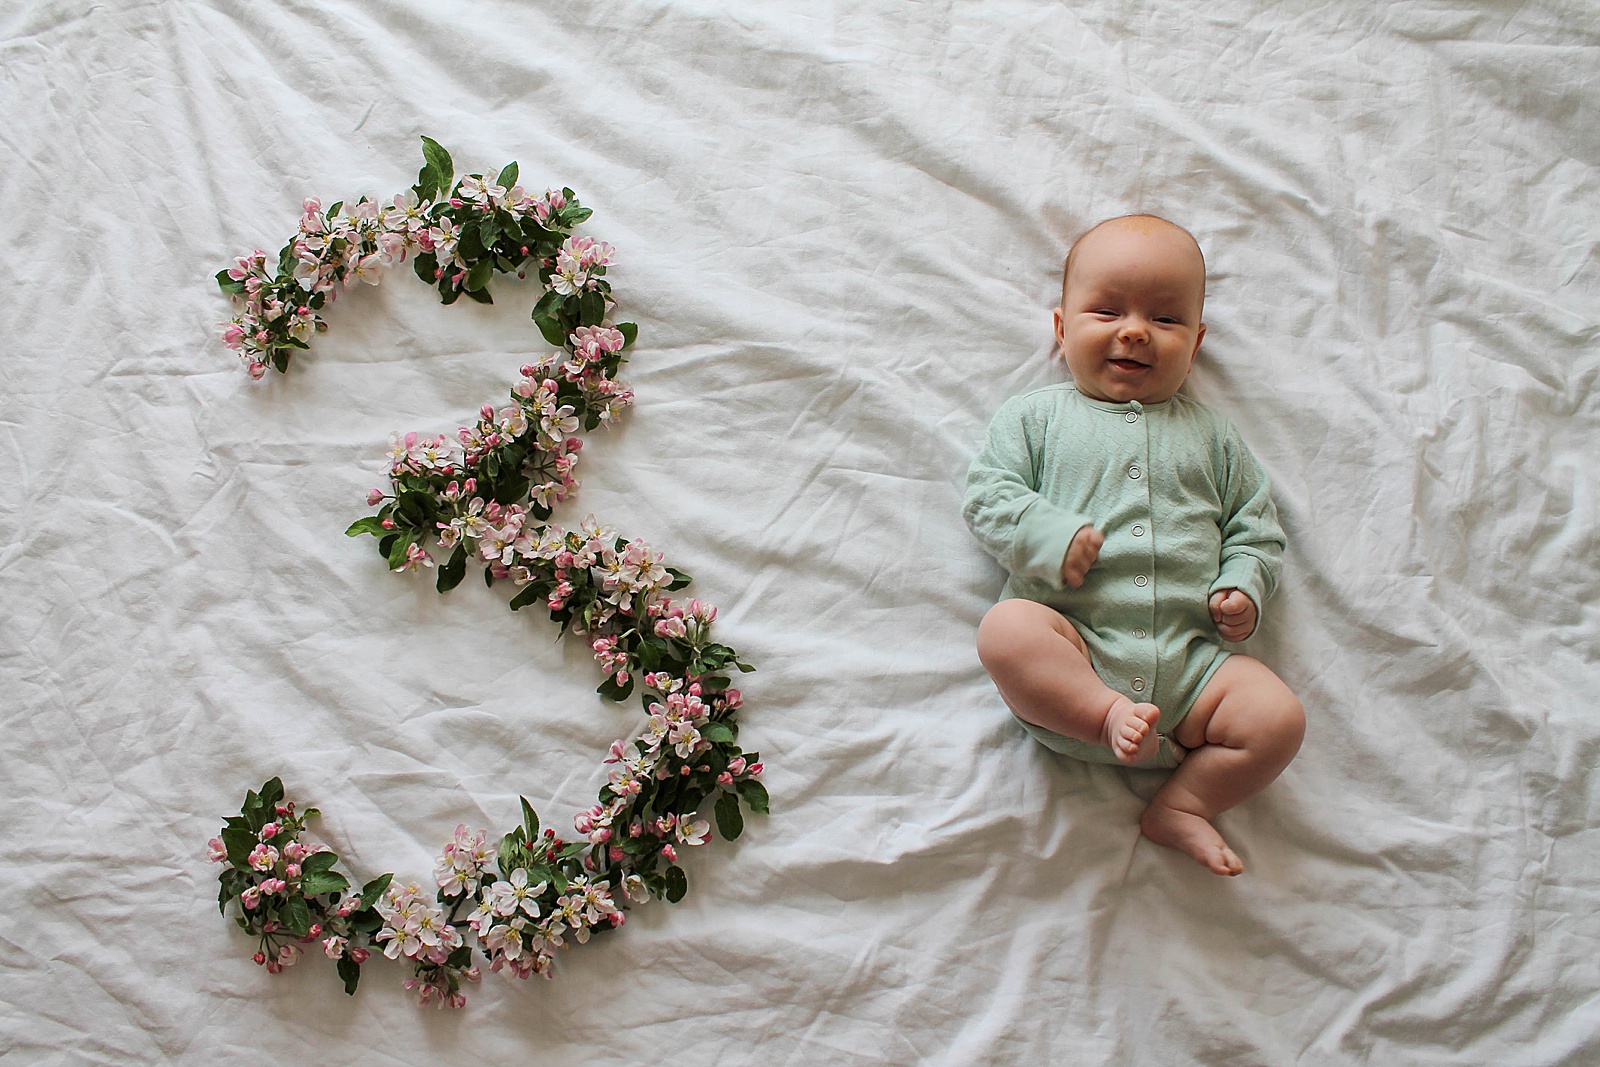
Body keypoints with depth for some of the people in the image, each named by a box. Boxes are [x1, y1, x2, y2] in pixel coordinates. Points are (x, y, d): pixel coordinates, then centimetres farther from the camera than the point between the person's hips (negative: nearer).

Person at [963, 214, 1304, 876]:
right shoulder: (1035, 416, 13)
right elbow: (987, 496, 3)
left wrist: (1244, 587, 1)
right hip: (1073, 651, -2)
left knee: (1279, 718, -17)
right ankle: (1106, 717, -26)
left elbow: (1256, 527, 22)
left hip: (1188, 657, 3)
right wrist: (1052, 537, -14)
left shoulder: (1209, 436, 21)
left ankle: (1182, 805, -2)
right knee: (1005, 629, -32)